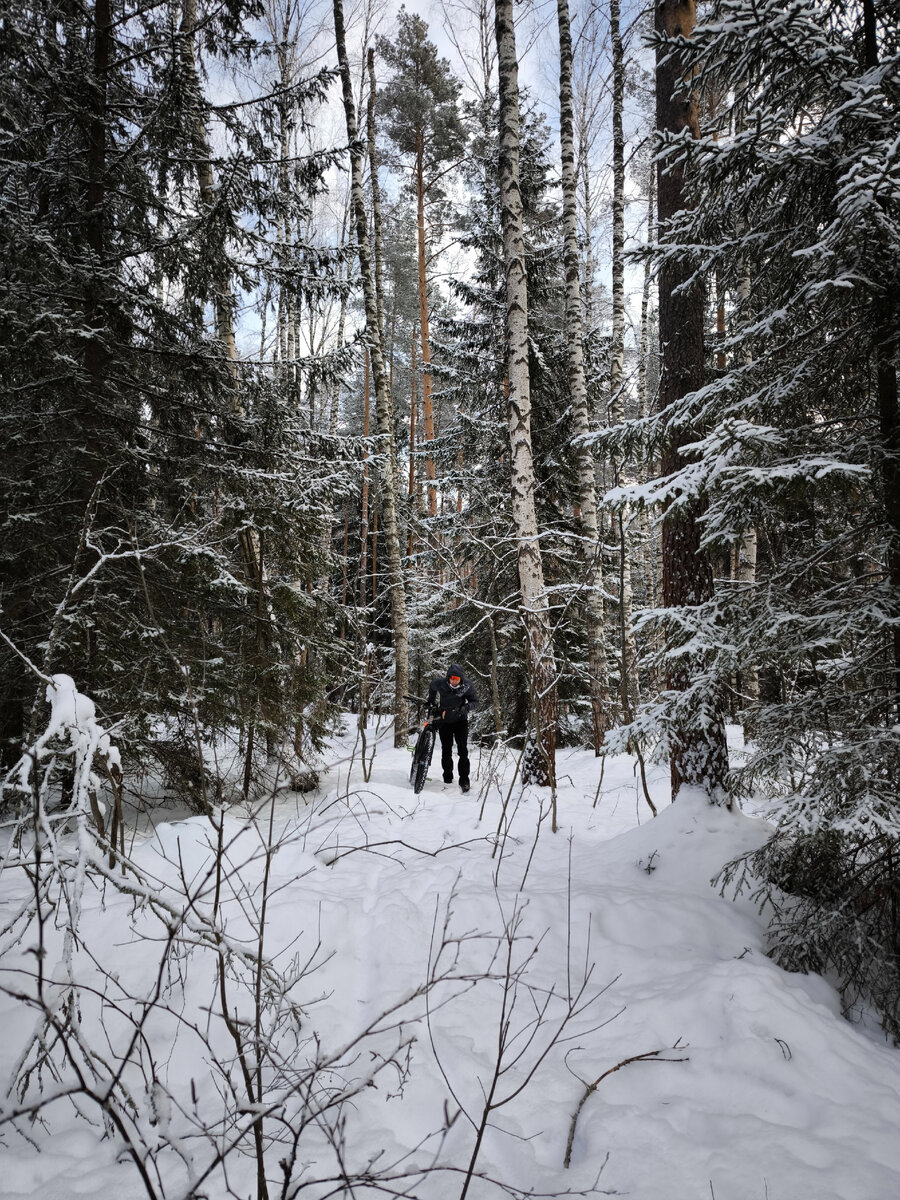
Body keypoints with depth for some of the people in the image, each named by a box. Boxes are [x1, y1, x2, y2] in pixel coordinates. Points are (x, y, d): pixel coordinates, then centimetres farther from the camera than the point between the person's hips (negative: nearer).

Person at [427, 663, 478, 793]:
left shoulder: (467, 686, -18)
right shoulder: (439, 683, -18)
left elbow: (474, 700, -5)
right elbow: (431, 687, 7)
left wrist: (466, 707, -23)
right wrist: (431, 701, 11)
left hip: (460, 720, -1)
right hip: (444, 720, 1)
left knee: (463, 750, -10)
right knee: (446, 751, 7)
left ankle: (464, 780, -6)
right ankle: (447, 780, 21)